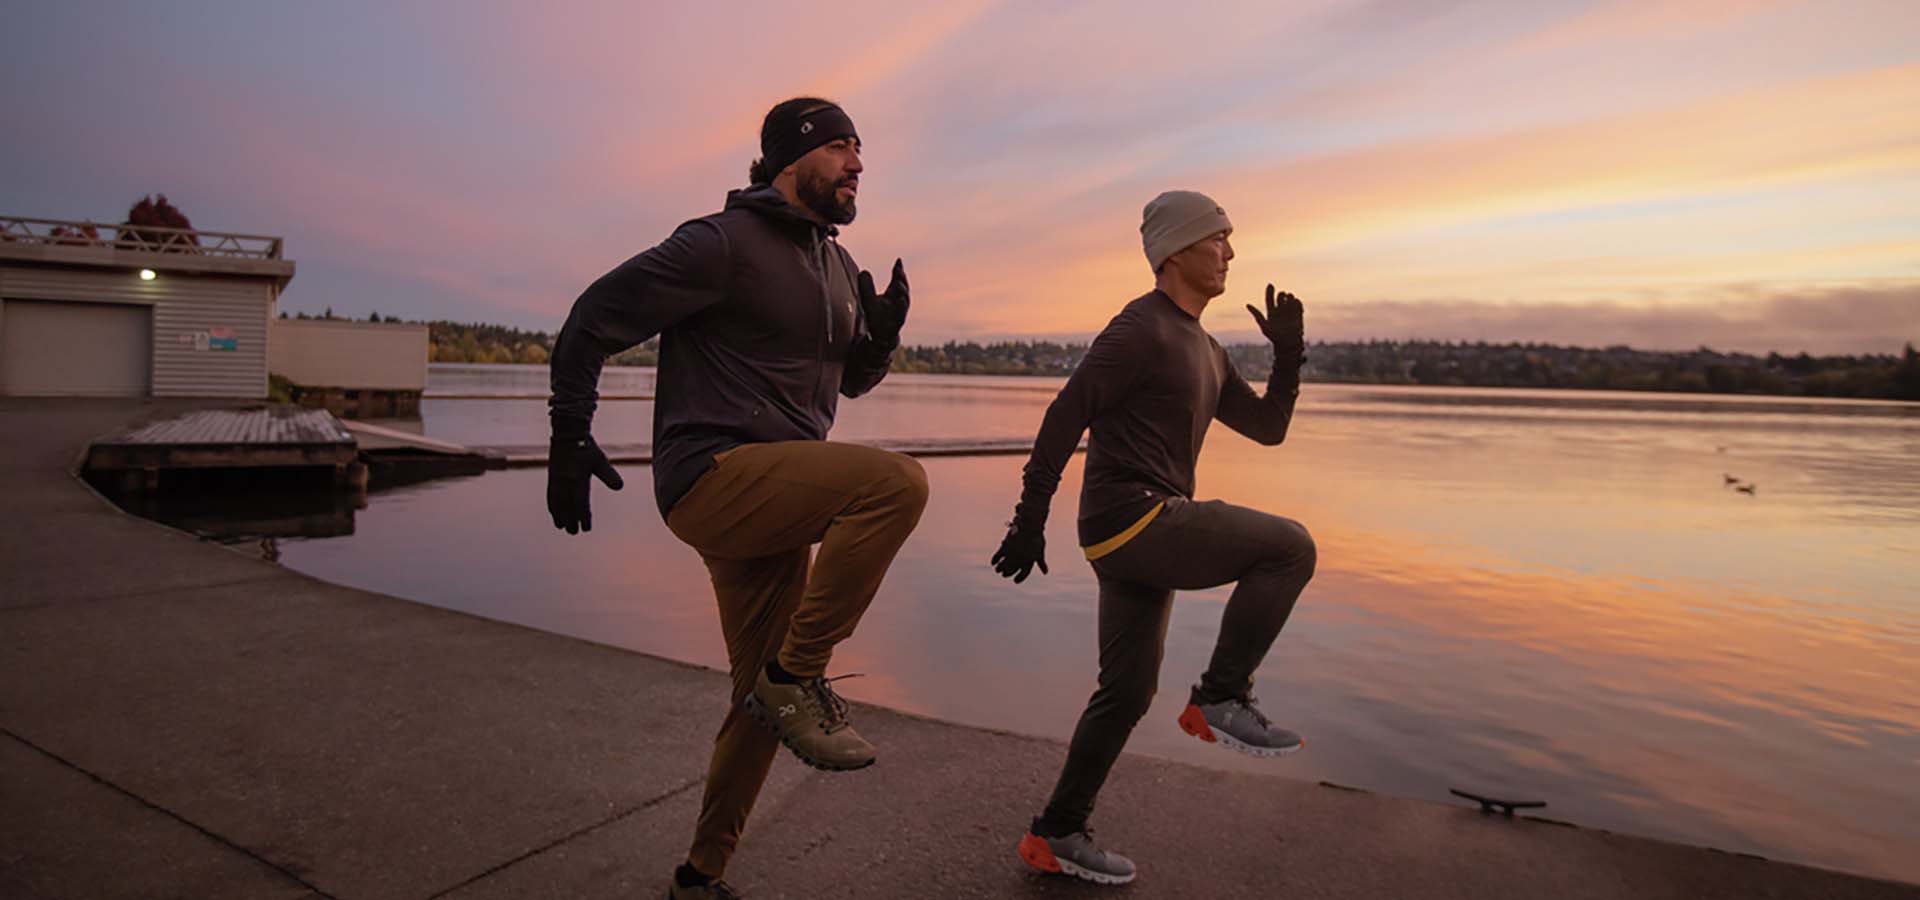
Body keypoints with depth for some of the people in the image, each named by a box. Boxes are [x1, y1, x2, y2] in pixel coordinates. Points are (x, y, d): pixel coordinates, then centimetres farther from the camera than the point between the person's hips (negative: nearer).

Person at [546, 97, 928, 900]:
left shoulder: (838, 268, 16)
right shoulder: (724, 244, -9)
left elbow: (853, 377, 24)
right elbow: (594, 320, -5)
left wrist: (883, 333, 2)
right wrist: (570, 437, -6)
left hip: (777, 500, 8)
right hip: (714, 477, -8)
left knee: (764, 703, 12)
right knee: (896, 483, -29)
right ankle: (797, 675, -14)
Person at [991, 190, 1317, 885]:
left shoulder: (1205, 351, 21)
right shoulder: (1142, 328, -9)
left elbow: (1268, 427, 23)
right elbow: (1066, 417, -15)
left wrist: (1288, 353, 9)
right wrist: (1030, 520, -17)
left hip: (1146, 533, 10)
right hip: (1131, 516, -10)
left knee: (1127, 692, 12)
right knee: (1289, 548, -11)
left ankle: (1057, 835, 22)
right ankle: (1221, 697, -3)